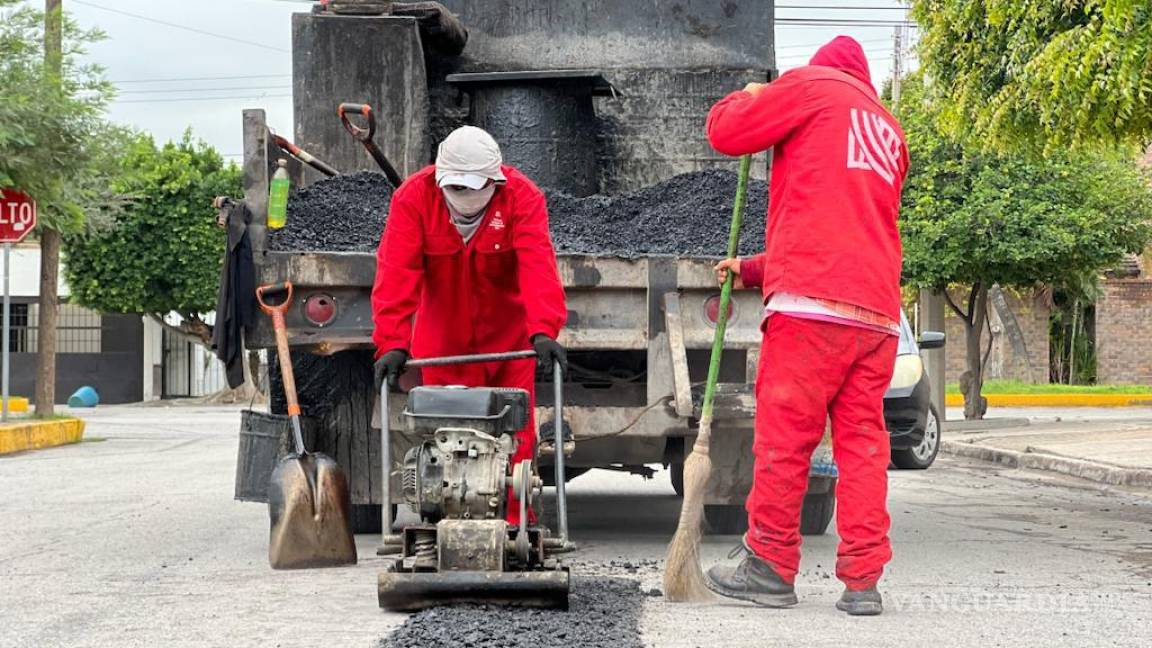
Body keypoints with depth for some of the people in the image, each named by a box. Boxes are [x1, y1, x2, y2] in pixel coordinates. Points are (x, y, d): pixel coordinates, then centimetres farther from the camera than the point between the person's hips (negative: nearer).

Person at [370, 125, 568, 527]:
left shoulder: (522, 197, -18)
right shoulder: (413, 198, -16)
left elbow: (538, 266, -31)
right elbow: (396, 273, -25)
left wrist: (544, 330, -46)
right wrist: (392, 343, -36)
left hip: (508, 339, 0)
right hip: (442, 340, 1)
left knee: (514, 434, 1)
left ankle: (514, 521, 13)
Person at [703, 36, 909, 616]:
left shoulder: (812, 84, 7)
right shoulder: (890, 132, 29)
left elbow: (725, 131, 3)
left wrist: (748, 96, 25)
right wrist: (753, 271, 33)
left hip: (810, 305, -7)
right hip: (878, 312, 7)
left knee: (785, 437, -1)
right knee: (863, 442, 5)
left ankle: (771, 569, 4)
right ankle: (862, 582, 3)